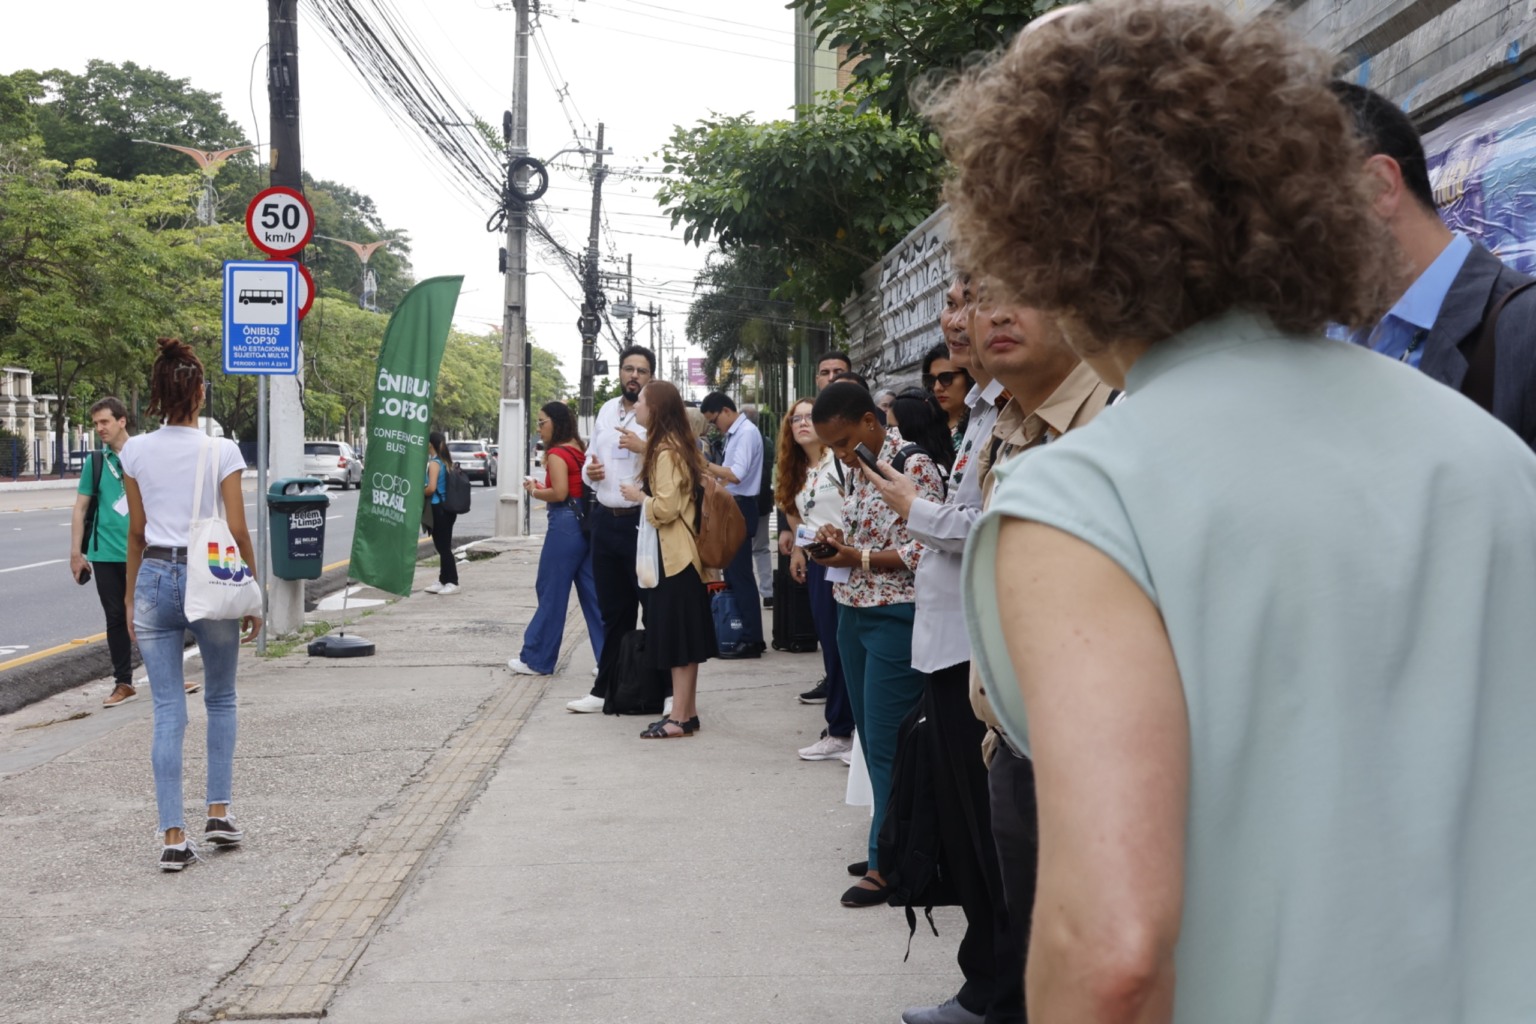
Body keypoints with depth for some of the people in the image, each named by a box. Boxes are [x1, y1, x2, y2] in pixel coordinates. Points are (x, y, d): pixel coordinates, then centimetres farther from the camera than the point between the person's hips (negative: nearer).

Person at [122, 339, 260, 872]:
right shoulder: (222, 452, -7)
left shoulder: (136, 451, 1)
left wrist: (131, 595, 17)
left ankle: (173, 835, 0)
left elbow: (136, 533, 7)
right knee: (220, 700, 17)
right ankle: (219, 812, 15)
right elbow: (238, 532, -6)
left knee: (168, 711, 3)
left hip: (155, 579, 2)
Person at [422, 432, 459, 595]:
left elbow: (431, 488, -24)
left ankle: (452, 582, -3)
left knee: (443, 547, -4)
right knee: (444, 547, 13)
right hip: (448, 508, 9)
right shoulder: (447, 462, 10)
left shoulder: (434, 463, -14)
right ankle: (443, 581, 19)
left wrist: (419, 493, -5)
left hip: (437, 508, -9)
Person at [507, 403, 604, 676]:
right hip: (586, 523, 8)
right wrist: (542, 488, 12)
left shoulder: (557, 454, -10)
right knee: (591, 593, 8)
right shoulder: (579, 451, 15)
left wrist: (534, 491, -3)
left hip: (565, 524, -8)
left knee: (551, 593, 0)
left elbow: (559, 493, -20)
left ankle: (537, 660, 8)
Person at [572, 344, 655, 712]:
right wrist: (589, 471, 0)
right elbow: (589, 461, 21)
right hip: (605, 519, 7)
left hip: (642, 521, -7)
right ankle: (606, 690, 24)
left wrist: (643, 447, -25)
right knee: (613, 610, 15)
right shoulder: (606, 411, 13)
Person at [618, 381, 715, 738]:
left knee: (677, 639, -7)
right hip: (681, 552, 10)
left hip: (675, 556, -10)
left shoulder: (666, 453, -16)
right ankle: (686, 711, 16)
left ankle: (680, 717, -4)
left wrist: (639, 496, -7)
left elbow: (666, 507, -23)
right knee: (682, 636, 12)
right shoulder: (678, 446, 14)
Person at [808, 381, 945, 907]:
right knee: (870, 740, 12)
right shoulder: (858, 469, 13)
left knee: (886, 745, -6)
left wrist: (857, 558, -20)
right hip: (853, 612, 9)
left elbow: (924, 552, -18)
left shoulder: (913, 466, -14)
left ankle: (886, 864, 1)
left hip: (895, 618, -9)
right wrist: (837, 542, 3)